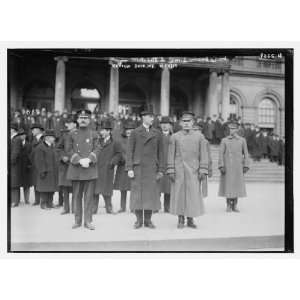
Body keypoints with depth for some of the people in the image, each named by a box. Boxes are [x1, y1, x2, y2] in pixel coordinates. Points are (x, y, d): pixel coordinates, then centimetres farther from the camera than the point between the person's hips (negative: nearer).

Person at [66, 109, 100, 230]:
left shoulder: (94, 134, 8)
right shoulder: (72, 134, 9)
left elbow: (96, 150, 1)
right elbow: (69, 150, 2)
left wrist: (88, 159, -16)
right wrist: (80, 160, -13)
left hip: (90, 169, 0)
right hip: (76, 169, 1)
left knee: (89, 196, 1)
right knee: (77, 196, 6)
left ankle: (88, 221, 10)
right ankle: (77, 220, 17)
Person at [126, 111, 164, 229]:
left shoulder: (157, 133, 8)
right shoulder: (135, 132, 2)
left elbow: (160, 152, 8)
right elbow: (129, 151, 0)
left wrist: (160, 170, 3)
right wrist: (129, 168, -8)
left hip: (152, 168, 2)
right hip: (138, 168, -1)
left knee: (151, 194, 3)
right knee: (137, 194, 2)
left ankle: (148, 220, 15)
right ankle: (139, 220, 13)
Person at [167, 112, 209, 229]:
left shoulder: (199, 136, 5)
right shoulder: (174, 137, 4)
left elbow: (203, 155, 3)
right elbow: (171, 155, 3)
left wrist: (203, 171, -4)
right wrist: (171, 171, -3)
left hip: (193, 171, 0)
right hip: (179, 171, 0)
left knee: (193, 195, 2)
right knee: (178, 194, 3)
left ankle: (190, 220, 16)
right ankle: (180, 220, 17)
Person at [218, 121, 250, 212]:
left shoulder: (242, 140, 5)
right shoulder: (224, 140, 2)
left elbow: (245, 154, 7)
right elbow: (221, 154, -2)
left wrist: (246, 166, -1)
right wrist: (221, 166, -11)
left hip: (238, 167, 1)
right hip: (227, 167, -1)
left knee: (237, 185, 2)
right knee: (227, 185, -1)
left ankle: (235, 205, 12)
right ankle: (229, 205, 9)